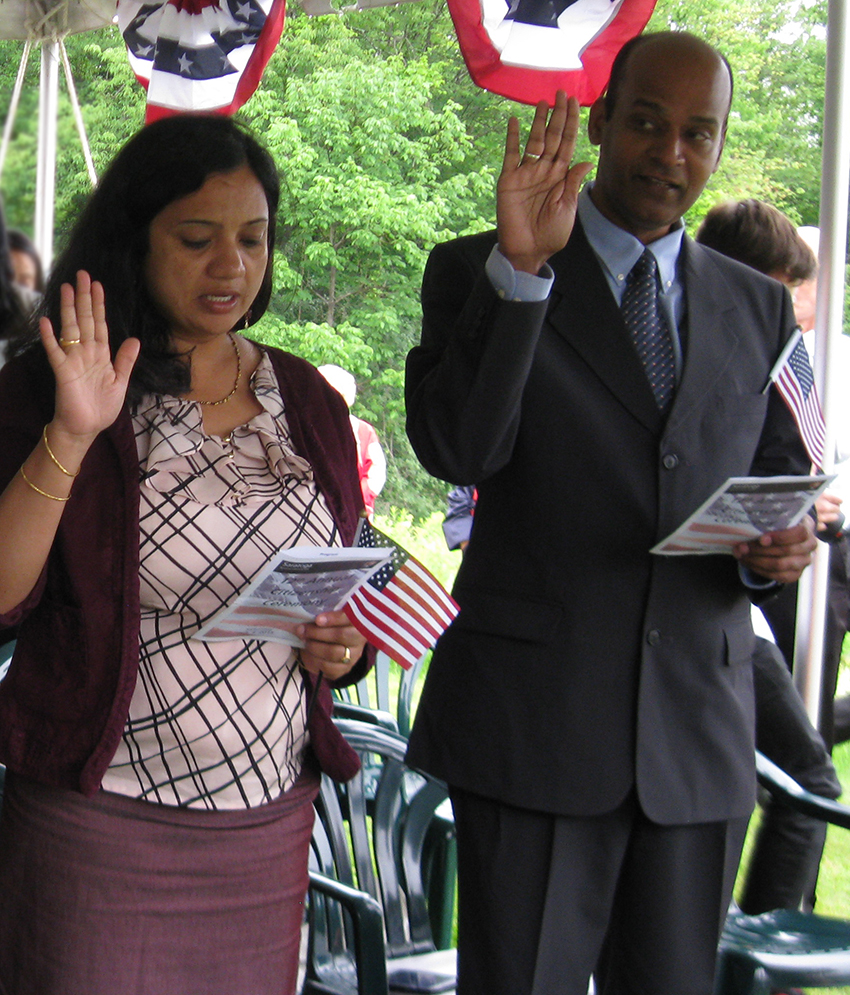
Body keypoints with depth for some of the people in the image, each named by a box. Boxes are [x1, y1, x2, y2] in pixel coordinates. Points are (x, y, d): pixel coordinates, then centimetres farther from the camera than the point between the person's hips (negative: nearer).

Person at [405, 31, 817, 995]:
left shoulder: (758, 308, 12)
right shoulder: (476, 274, 0)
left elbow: (780, 472, 18)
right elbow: (454, 448, -15)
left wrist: (784, 543, -5)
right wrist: (517, 268, -24)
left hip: (700, 729, 4)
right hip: (532, 718, -4)